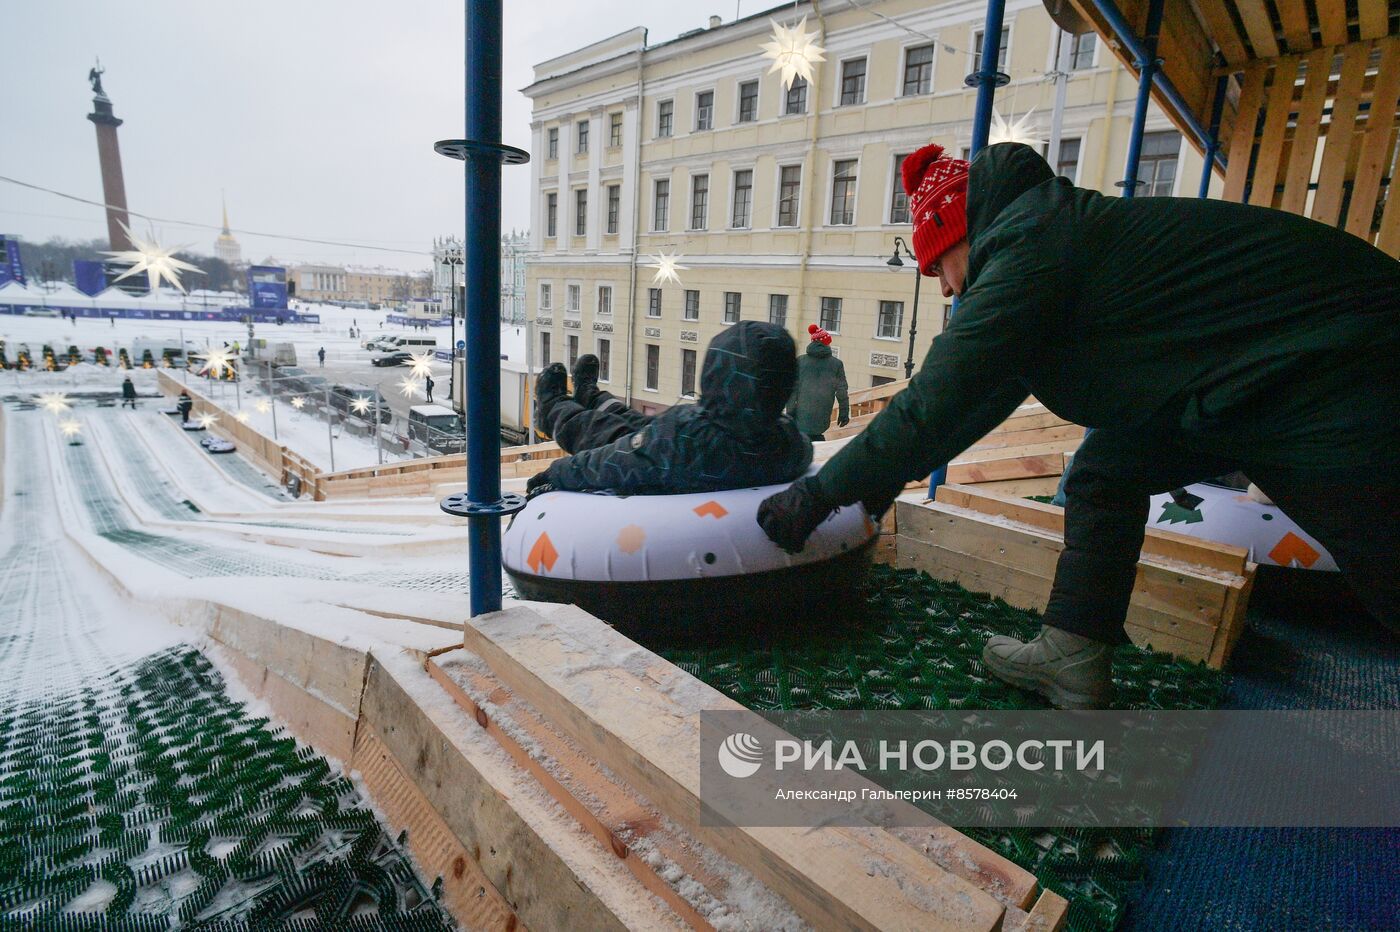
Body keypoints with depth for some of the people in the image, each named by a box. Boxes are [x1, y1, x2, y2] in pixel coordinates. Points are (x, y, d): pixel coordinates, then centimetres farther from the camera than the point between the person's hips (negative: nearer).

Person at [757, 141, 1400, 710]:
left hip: (1337, 373, -9)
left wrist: (820, 493, -16)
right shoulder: (1048, 236, 10)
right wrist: (878, 481, 14)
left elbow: (933, 407, -25)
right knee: (1105, 472, 9)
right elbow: (978, 397, 13)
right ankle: (1073, 653, 11)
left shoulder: (1029, 248, -21)